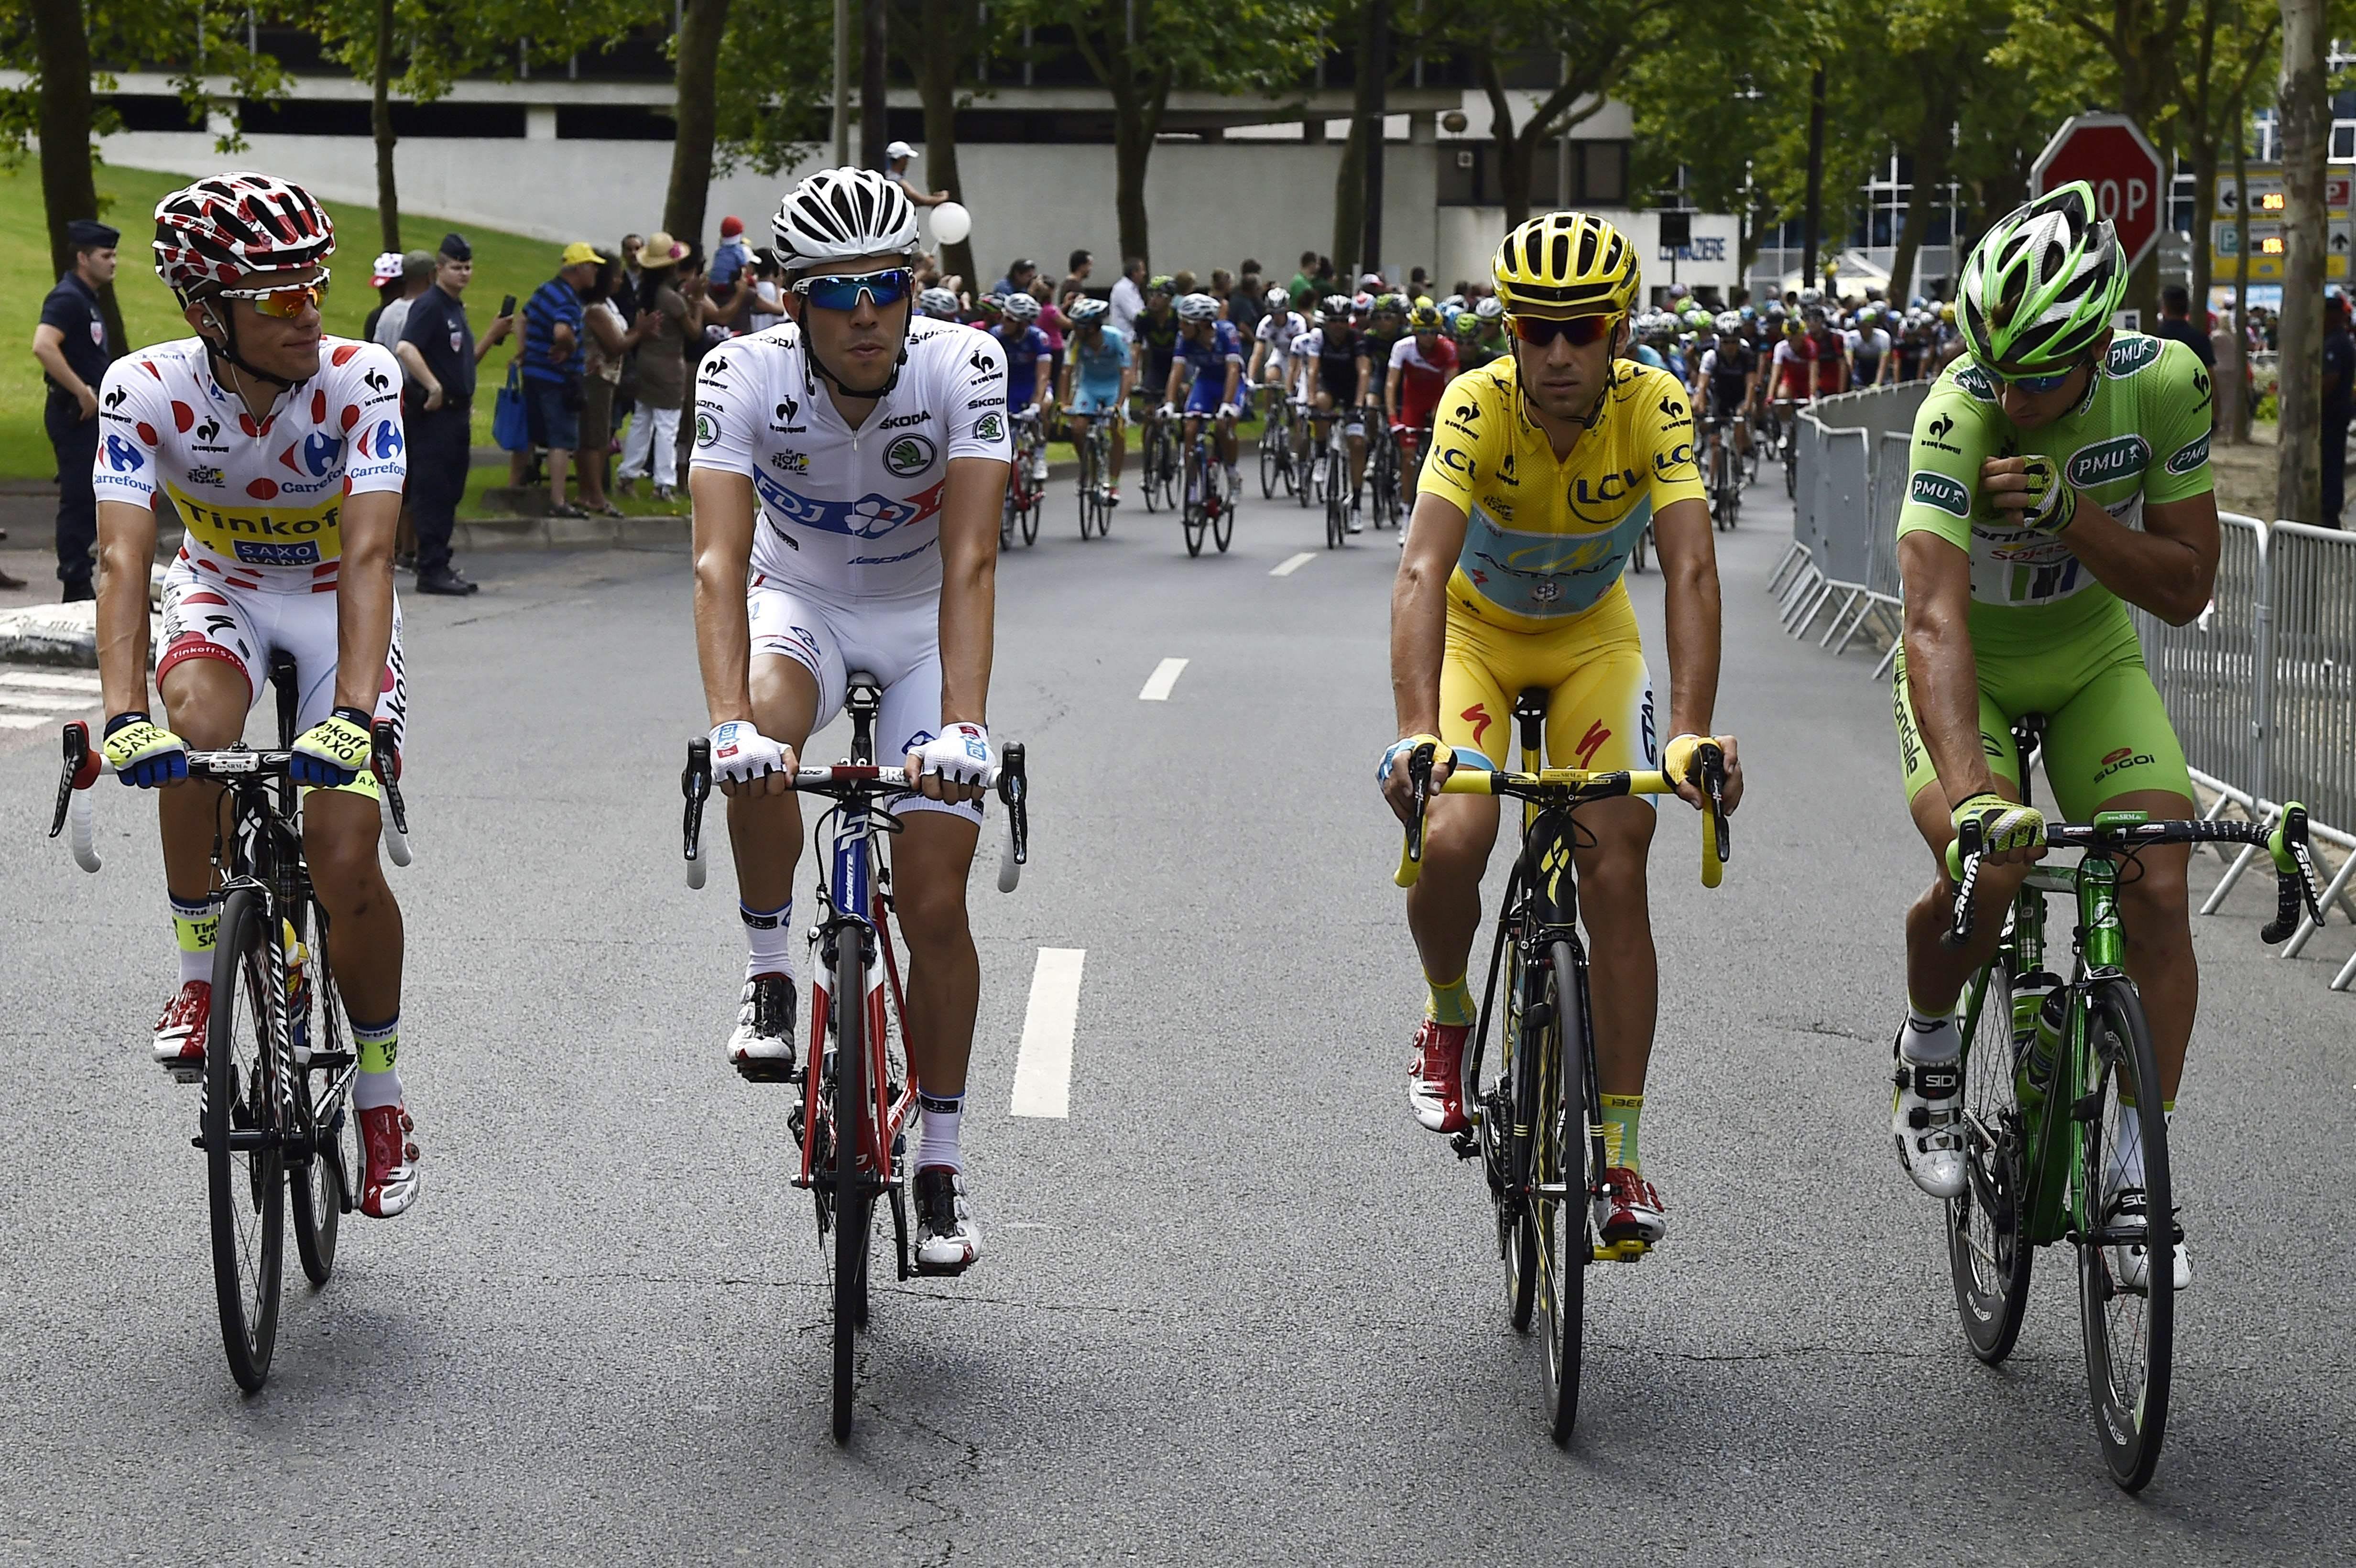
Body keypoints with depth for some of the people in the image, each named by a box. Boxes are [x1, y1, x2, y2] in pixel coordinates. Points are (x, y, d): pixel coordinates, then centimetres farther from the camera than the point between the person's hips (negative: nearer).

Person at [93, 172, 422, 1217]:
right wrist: (123, 716, -49)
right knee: (196, 729, -35)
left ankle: (380, 1098, 7)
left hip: (337, 605, -1)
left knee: (345, 863, -15)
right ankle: (200, 978, -14)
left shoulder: (360, 380, -28)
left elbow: (367, 555, -36)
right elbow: (123, 559, -34)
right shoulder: (147, 389, -25)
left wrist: (353, 714, -50)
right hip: (219, 592, 1)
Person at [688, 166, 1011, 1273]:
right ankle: (769, 982, -11)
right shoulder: (745, 375, -25)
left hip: (923, 623, 0)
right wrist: (729, 723, -49)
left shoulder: (963, 368, -26)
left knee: (935, 903, -7)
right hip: (802, 603, 0)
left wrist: (964, 726, -47)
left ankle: (939, 1164, 9)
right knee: (763, 748, -35)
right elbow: (719, 559, -34)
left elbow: (970, 562, -34)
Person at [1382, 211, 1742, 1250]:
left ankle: (1618, 1153, -5)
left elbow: (1690, 571, -36)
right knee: (1452, 842, -23)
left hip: (1593, 637, 1)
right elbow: (1422, 571, -41)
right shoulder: (1478, 406, -30)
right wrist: (1418, 734, -55)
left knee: (1616, 867, -12)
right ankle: (1448, 1020, 10)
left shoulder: (1654, 408, -27)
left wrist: (1693, 734, -50)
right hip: (1477, 629, -1)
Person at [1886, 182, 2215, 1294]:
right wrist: (1969, 790, -56)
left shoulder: (2164, 383, -22)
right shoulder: (1962, 413, -32)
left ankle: (2135, 1177, -6)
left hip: (2092, 664, 3)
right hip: (1966, 670, -3)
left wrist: (2069, 517, -33)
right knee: (1985, 872, -29)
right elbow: (1935, 621, -42)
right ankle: (1928, 1054, 4)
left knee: (2158, 888, -17)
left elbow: (2186, 590, -16)